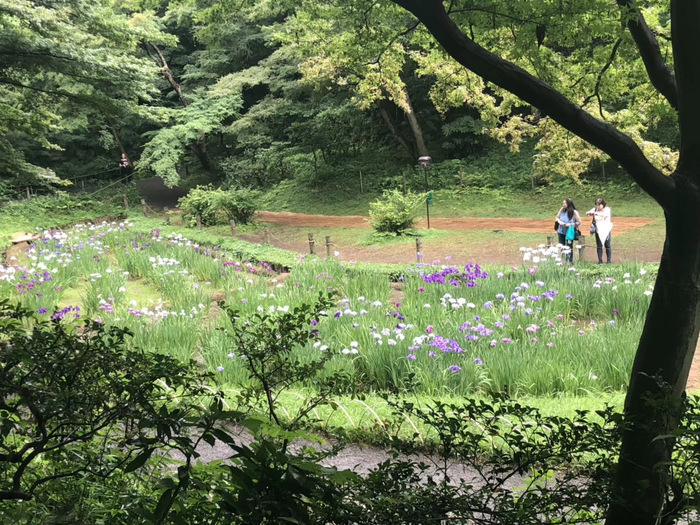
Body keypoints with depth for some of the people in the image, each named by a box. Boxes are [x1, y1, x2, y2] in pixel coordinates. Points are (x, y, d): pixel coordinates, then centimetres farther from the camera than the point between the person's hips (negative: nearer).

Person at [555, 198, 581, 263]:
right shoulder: (562, 210, -2)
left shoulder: (574, 212, -14)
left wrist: (570, 224, -21)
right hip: (561, 232, 4)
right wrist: (559, 221, -12)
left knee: (569, 247, 6)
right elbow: (557, 218, 10)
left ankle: (570, 261, 19)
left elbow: (579, 222, -11)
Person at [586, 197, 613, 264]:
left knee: (607, 246, 1)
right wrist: (589, 213, -35)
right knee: (599, 246, 1)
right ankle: (600, 260, 7)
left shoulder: (607, 209, -6)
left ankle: (609, 260, 10)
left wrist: (597, 213, -43)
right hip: (598, 231, 2)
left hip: (606, 230, -2)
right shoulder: (595, 209, 3)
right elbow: (587, 213, -10)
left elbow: (604, 214, -27)